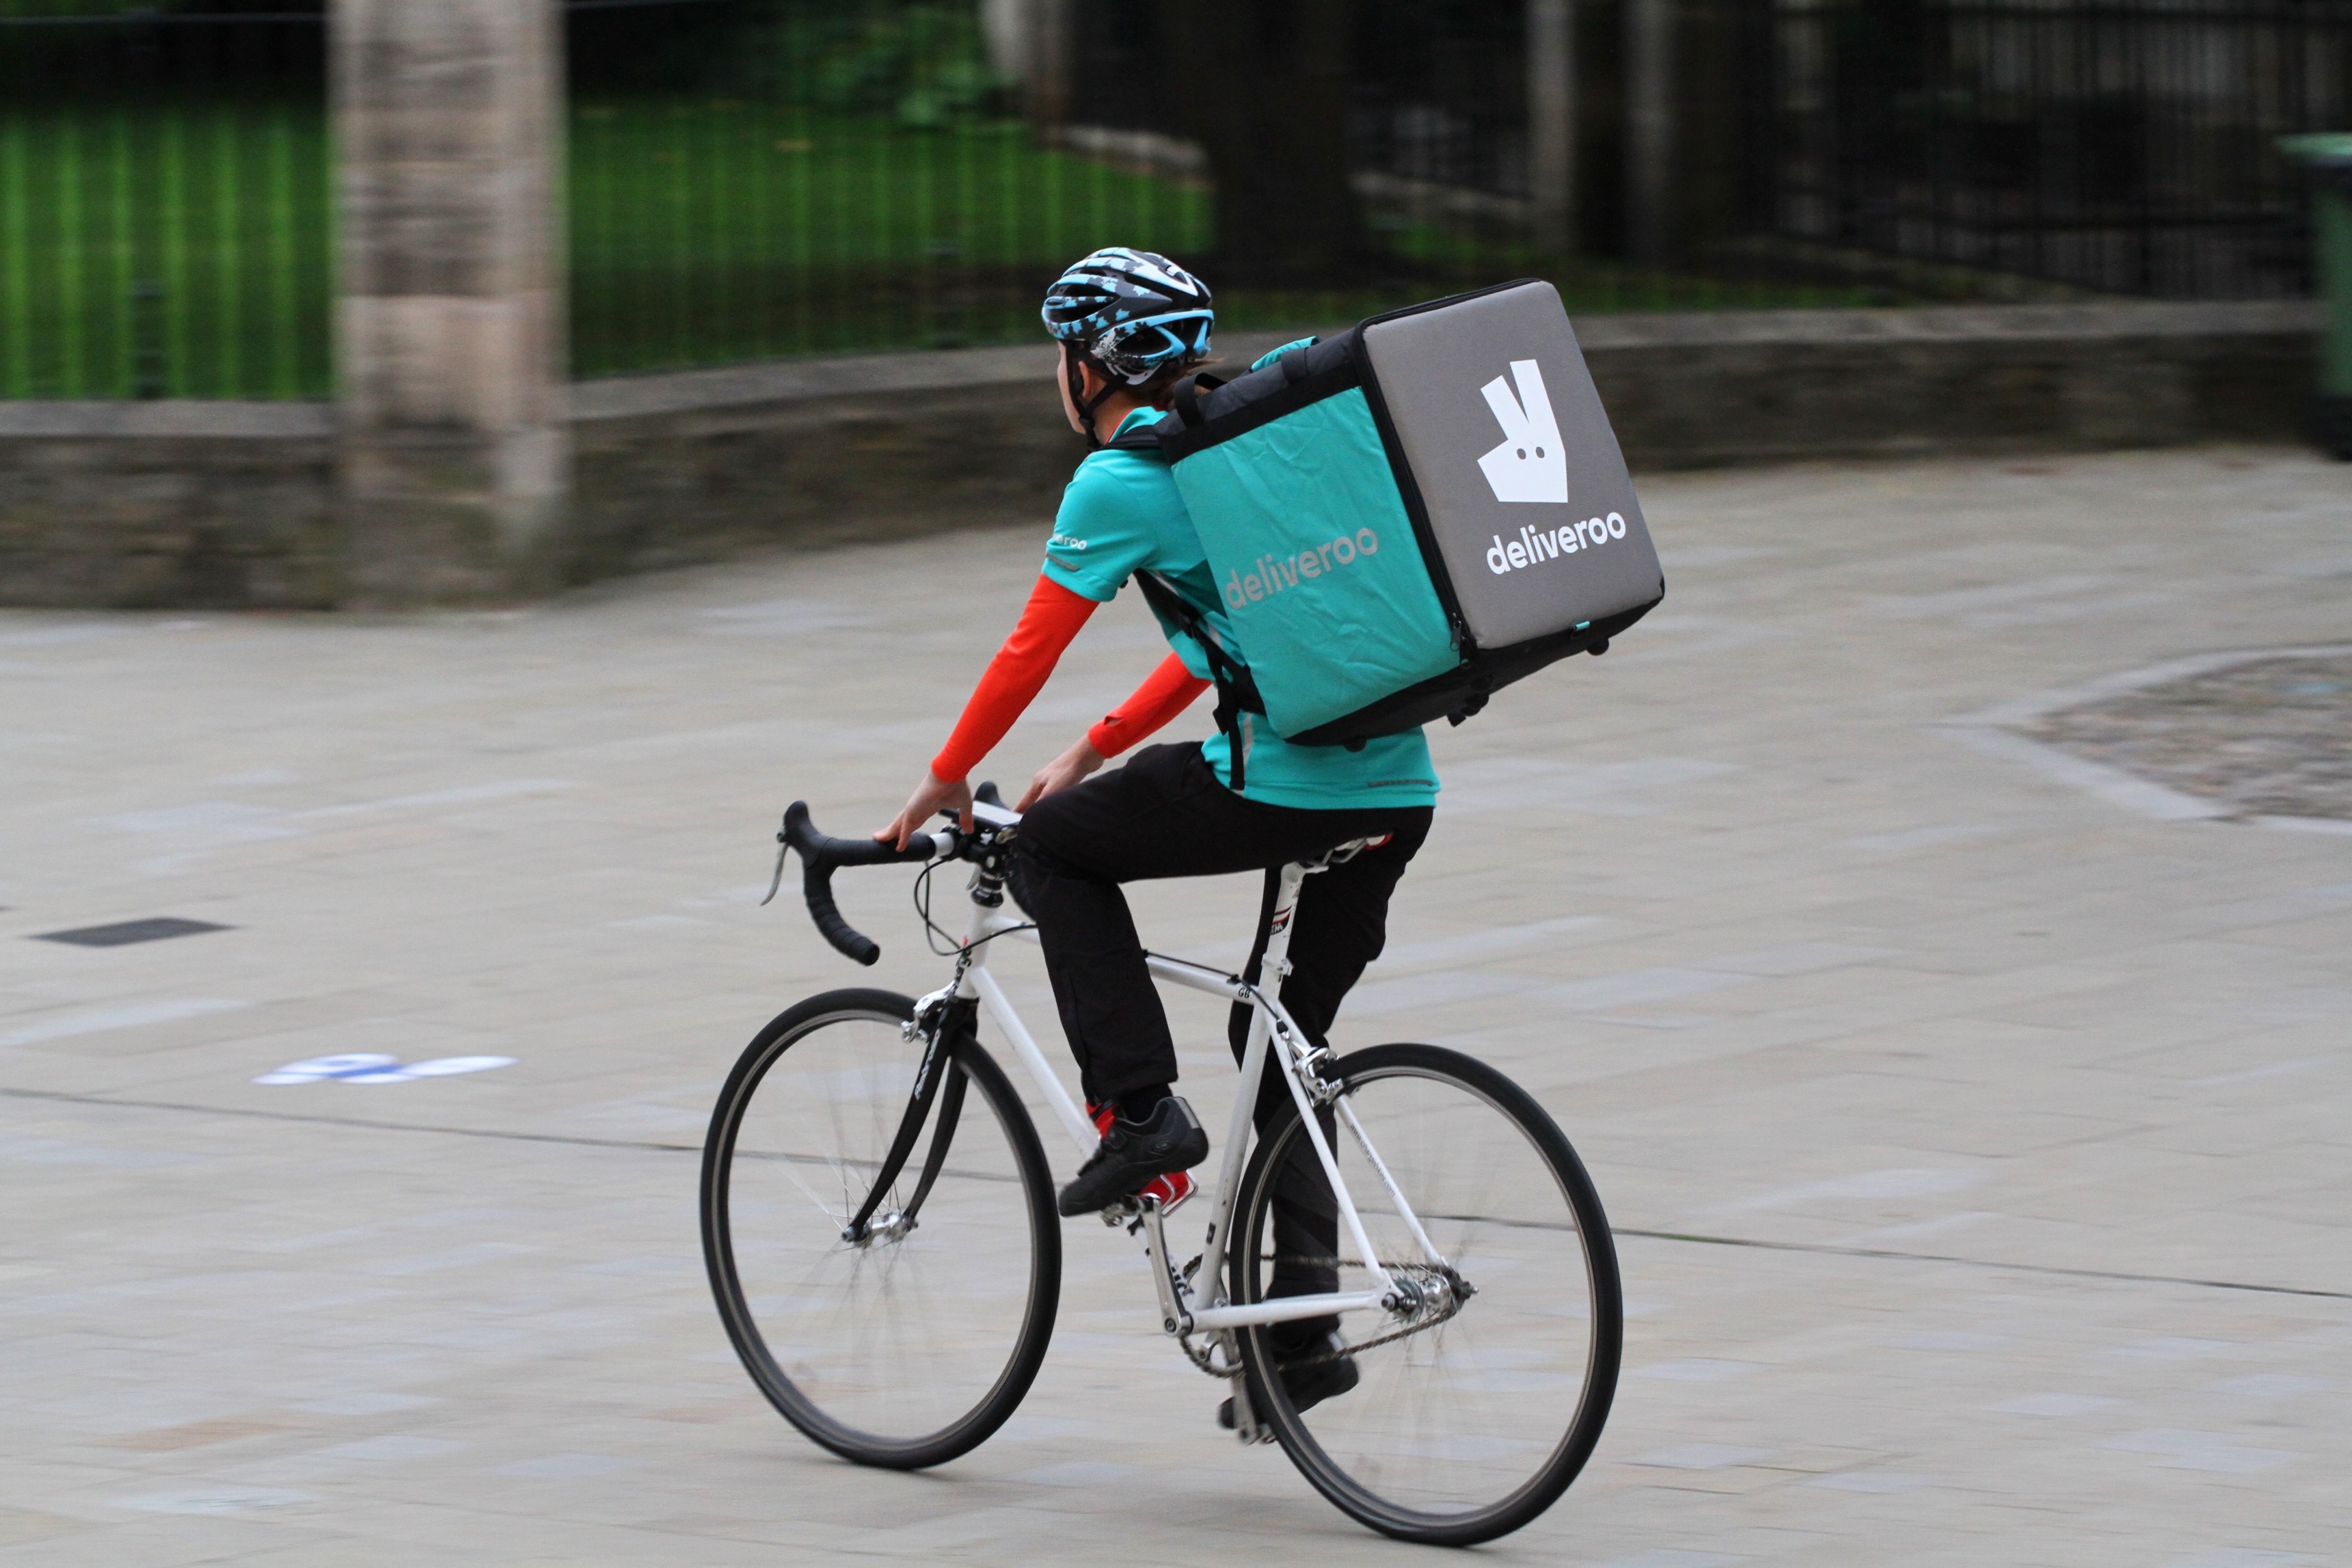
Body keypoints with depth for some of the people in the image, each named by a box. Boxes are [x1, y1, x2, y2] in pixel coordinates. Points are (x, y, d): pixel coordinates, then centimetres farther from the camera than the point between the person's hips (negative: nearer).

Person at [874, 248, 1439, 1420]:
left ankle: (1139, 1115, 4)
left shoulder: (1119, 480, -3)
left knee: (1052, 850, 13)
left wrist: (944, 783, 14)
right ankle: (1302, 1328, 16)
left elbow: (1029, 653, 0)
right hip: (1401, 794, 8)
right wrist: (1090, 758, 33)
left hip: (1285, 786, -8)